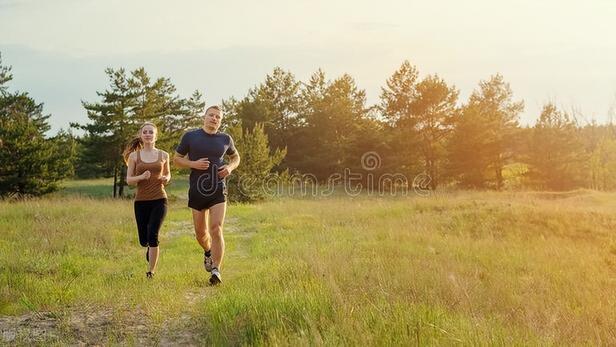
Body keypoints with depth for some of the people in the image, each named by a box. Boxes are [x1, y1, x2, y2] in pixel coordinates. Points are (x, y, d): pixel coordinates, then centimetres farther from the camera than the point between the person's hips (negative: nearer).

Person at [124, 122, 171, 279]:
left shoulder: (163, 155, 5)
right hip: (141, 201, 1)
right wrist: (141, 177, -17)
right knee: (143, 240, 7)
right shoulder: (134, 156, 3)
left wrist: (166, 179, -3)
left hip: (159, 200, -1)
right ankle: (150, 248, 45)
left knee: (153, 234, -15)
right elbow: (128, 180, 3)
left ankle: (151, 271, -3)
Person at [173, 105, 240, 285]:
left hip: (218, 191, 0)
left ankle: (216, 271, -11)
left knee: (216, 230, -15)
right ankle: (208, 252, 44)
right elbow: (176, 159, 7)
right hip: (197, 191, 1)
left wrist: (230, 167, -1)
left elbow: (236, 157, 22)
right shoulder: (190, 136, 0)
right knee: (201, 233, 11)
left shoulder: (225, 139, 6)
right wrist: (193, 164, -12)